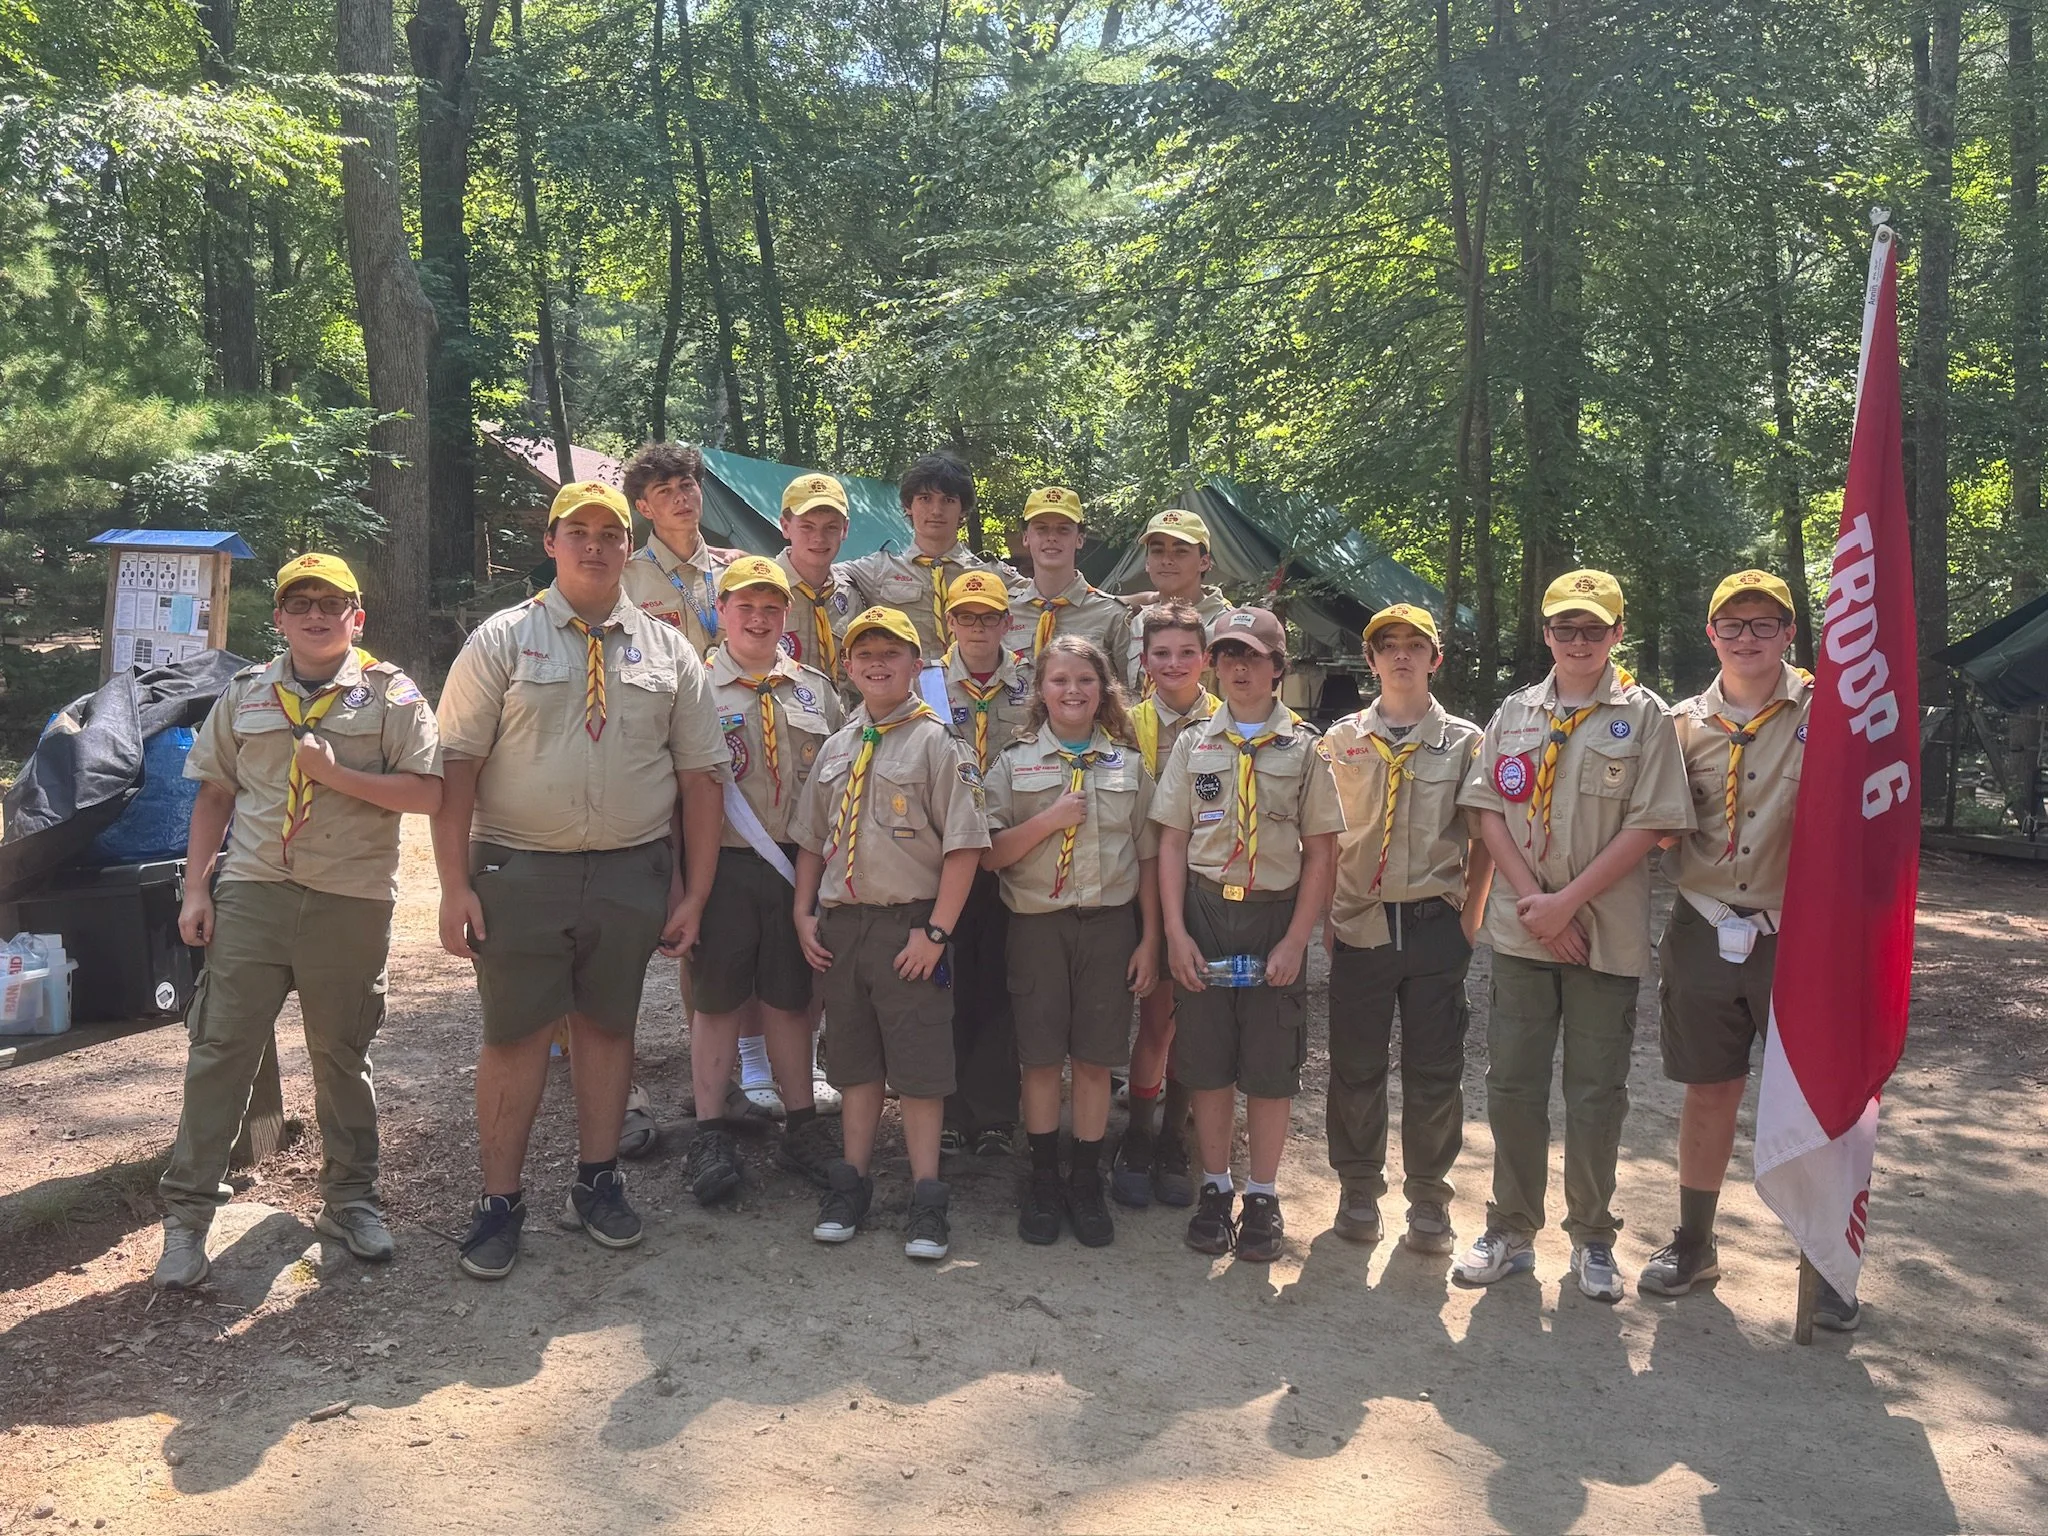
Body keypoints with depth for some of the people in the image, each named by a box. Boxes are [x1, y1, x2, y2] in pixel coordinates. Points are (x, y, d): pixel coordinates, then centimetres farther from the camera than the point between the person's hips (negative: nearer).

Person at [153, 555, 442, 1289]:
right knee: (219, 1050, 2)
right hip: (251, 896, 2)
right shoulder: (245, 694, 9)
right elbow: (213, 795, 12)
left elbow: (427, 793, -8)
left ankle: (350, 1197, 26)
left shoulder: (389, 693, 0)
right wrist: (195, 889, 5)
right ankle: (186, 1212, 14)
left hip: (352, 904, -2)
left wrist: (335, 772, -16)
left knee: (342, 1056, 11)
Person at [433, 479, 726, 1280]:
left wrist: (695, 891, 2)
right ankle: (500, 1201, 18)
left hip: (633, 874, 2)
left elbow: (699, 776, 7)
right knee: (515, 1035, 4)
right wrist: (455, 884, -11)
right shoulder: (502, 640, 1)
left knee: (607, 1026, 13)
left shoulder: (668, 650, 7)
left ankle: (597, 1183, 28)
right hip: (519, 871, -2)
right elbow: (458, 765, -4)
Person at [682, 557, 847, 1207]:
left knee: (791, 997, 11)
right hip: (722, 865, -3)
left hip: (798, 865, 3)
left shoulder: (815, 690, 11)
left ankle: (801, 1125, 22)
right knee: (719, 998, 4)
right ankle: (710, 1134, 15)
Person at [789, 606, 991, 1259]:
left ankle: (926, 1199, 10)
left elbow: (963, 845, -10)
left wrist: (936, 931, -15)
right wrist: (804, 913, 10)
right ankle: (852, 1182, 25)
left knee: (919, 1064, 1)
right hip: (841, 923, 5)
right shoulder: (837, 747, 14)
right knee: (854, 1058, 14)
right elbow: (811, 838, 20)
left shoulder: (935, 742, -5)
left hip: (908, 924, -5)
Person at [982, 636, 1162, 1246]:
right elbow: (988, 854, -4)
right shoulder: (1014, 762, 3)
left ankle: (1086, 1184, 19)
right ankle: (1043, 1182, 19)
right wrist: (1051, 819, -15)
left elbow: (1148, 858, 8)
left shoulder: (1129, 764, 7)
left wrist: (1149, 939, 3)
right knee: (1040, 1057, 5)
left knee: (1095, 1059, 5)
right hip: (1038, 923, -1)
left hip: (1109, 922, 1)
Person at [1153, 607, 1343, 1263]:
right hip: (1204, 916, 2)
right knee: (1206, 1064, 6)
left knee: (1270, 1068, 5)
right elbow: (1172, 843, 5)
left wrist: (1295, 940, -8)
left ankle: (1262, 1197, 18)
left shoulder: (1305, 749, 2)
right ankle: (1215, 1188, 21)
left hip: (1276, 917, -1)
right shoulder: (1194, 745, 7)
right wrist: (1175, 932, -4)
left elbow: (1321, 853, 1)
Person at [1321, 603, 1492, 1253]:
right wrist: (1326, 916, 2)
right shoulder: (1342, 740, 6)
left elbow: (1483, 839, 6)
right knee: (1355, 1065, 7)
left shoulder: (1465, 742, 3)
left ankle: (1428, 1200, 21)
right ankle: (1359, 1189, 24)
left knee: (1435, 1070, 6)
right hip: (1360, 924, 1)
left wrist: (1470, 918, 0)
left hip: (1436, 924, 0)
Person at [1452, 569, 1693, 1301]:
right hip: (1522, 930, 3)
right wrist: (1533, 898, -9)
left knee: (1597, 1093, 5)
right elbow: (1489, 810, 4)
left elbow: (1648, 827, -8)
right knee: (1512, 1084, 6)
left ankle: (1591, 1238, 22)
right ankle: (1511, 1231, 20)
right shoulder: (1514, 713, 9)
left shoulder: (1644, 716, -1)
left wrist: (1567, 902, -14)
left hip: (1606, 933, -2)